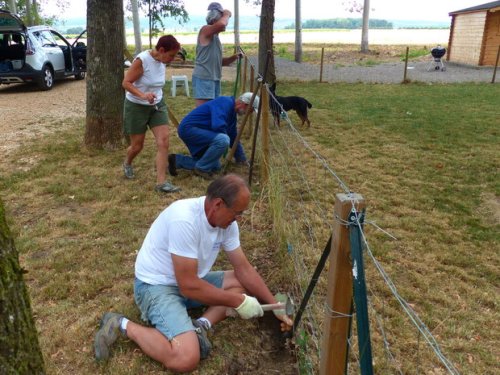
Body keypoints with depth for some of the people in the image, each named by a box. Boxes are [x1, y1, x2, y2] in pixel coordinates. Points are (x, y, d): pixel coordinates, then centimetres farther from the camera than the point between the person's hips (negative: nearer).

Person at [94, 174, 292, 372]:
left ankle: (201, 325, -8)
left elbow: (244, 269, 1)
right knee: (186, 358, -24)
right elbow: (189, 287, -30)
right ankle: (122, 326, -6)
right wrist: (238, 301, -21)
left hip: (190, 280, 9)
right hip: (155, 285, -8)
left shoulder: (227, 221, -7)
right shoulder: (184, 220, -33)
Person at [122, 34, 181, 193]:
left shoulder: (161, 61, -1)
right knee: (137, 145, 7)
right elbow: (126, 82, -21)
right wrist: (143, 95, -35)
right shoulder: (142, 60, -21)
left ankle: (161, 182, -8)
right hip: (136, 107, -5)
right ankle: (127, 163, 43)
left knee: (163, 142, -11)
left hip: (157, 105, 5)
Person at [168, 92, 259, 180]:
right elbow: (218, 126, -31)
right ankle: (201, 169, -11)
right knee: (222, 140, -30)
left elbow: (233, 137, 23)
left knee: (215, 167, 9)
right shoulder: (225, 102, -17)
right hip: (189, 128, -10)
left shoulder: (232, 112, 14)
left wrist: (242, 158, 25)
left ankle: (177, 160, 12)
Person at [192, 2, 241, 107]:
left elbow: (219, 61, 24)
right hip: (203, 78, -10)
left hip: (215, 79, 10)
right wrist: (226, 15, -8)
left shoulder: (215, 36, 20)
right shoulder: (205, 30, -7)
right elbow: (221, 24, -29)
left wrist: (233, 58, 7)